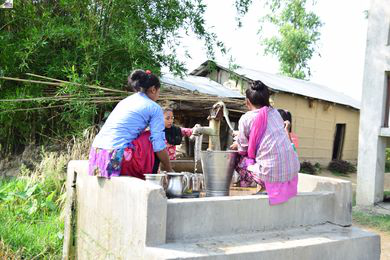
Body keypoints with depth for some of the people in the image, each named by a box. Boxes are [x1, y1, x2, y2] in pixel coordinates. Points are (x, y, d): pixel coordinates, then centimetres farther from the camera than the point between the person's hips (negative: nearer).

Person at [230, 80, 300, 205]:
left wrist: (238, 144, 29)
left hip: (272, 175, -5)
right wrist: (239, 142, 34)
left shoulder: (245, 119, -3)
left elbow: (243, 150, 5)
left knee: (238, 160, 16)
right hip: (293, 172, 5)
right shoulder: (275, 113, 12)